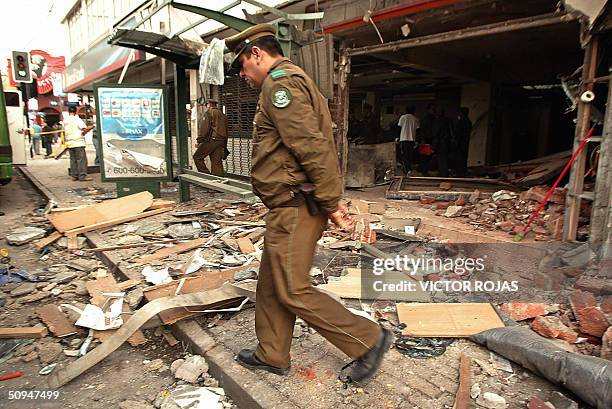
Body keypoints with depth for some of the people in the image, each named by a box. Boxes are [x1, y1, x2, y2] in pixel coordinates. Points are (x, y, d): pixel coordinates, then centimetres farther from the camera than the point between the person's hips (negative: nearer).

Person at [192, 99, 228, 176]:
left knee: (197, 157, 4)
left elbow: (204, 128, -11)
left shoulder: (209, 112, 0)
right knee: (217, 163, 5)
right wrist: (224, 146, 25)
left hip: (211, 140, -7)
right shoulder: (223, 115, 22)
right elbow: (226, 131, 23)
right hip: (221, 141, 7)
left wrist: (199, 140, -9)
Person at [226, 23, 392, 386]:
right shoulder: (294, 81, 22)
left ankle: (369, 340, 11)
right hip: (291, 208, 11)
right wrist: (332, 200, 16)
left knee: (294, 292, -2)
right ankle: (272, 355, 33)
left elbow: (312, 147, -23)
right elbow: (319, 146, 19)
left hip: (294, 208, -11)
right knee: (270, 286, 17)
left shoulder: (279, 83, -12)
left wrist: (331, 202, -17)